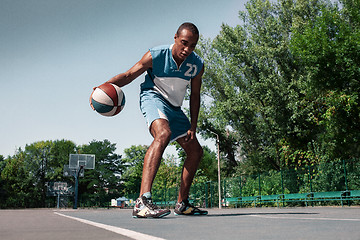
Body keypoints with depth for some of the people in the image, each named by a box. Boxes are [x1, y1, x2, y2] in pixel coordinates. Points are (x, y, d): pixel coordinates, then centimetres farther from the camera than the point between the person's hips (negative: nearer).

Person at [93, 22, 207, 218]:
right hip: (153, 97, -7)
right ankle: (142, 201, -47)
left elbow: (195, 96, 3)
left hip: (174, 108, 7)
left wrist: (193, 127, -2)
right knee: (163, 133, -38)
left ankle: (182, 204, 21)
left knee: (195, 151, 7)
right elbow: (128, 75, -12)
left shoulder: (197, 65, -8)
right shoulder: (155, 56, -19)